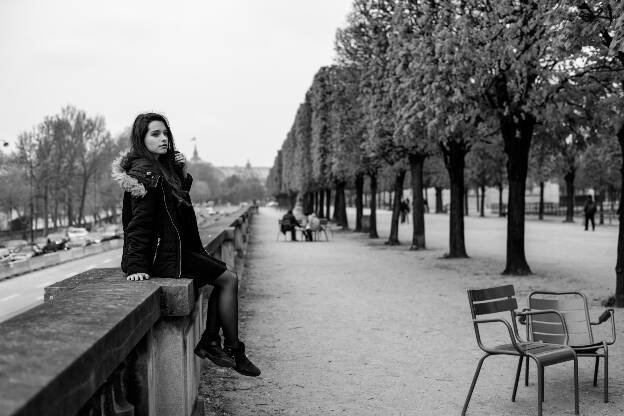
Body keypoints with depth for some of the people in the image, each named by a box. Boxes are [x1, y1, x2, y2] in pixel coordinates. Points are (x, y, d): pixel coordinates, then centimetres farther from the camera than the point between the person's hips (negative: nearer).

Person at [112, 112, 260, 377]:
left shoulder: (162, 168, 14)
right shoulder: (146, 172, -17)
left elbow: (180, 199, 23)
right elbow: (139, 221, -23)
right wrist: (137, 265, -27)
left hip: (172, 247, 10)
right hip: (163, 254, -10)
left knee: (224, 277, 13)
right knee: (228, 279, -5)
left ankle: (209, 342, 12)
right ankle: (234, 353, 5)